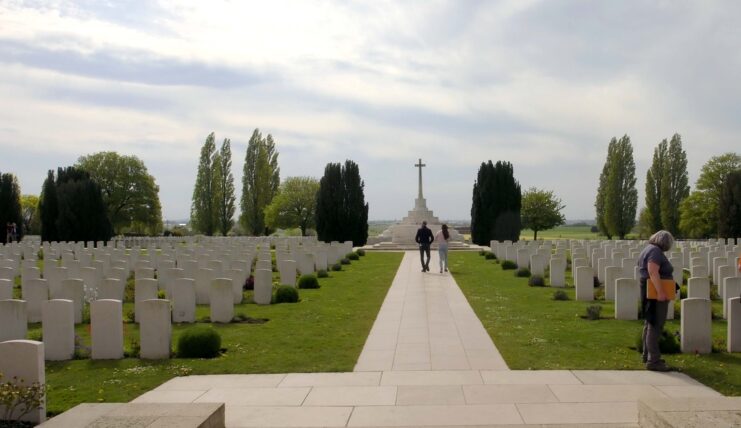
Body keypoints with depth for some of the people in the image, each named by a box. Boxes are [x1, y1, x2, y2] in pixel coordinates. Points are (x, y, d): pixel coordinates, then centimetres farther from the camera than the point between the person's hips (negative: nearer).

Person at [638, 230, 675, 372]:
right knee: (656, 325, -11)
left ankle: (647, 355, 29)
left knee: (650, 323, 18)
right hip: (656, 292, -11)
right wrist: (660, 291, -30)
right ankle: (653, 360, -13)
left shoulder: (648, 249, 16)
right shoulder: (655, 251, -16)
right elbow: (653, 272, -27)